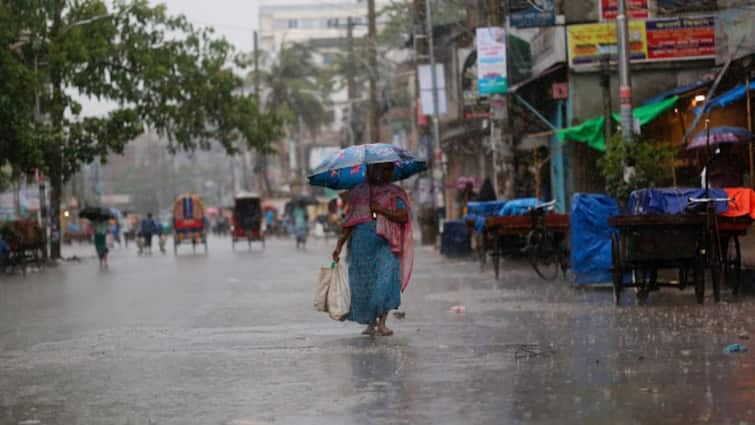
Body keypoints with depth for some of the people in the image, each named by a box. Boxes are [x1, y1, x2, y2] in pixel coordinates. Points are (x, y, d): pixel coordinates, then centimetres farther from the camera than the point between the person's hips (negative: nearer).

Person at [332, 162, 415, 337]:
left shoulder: (394, 193, 9)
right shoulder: (359, 192, 13)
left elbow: (403, 216, -5)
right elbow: (350, 222, 13)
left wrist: (381, 210, -12)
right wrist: (340, 245, 6)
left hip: (385, 244, -2)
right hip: (362, 243, 2)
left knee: (385, 281, -13)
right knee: (364, 283, 1)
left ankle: (382, 322, -8)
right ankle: (371, 323, 12)